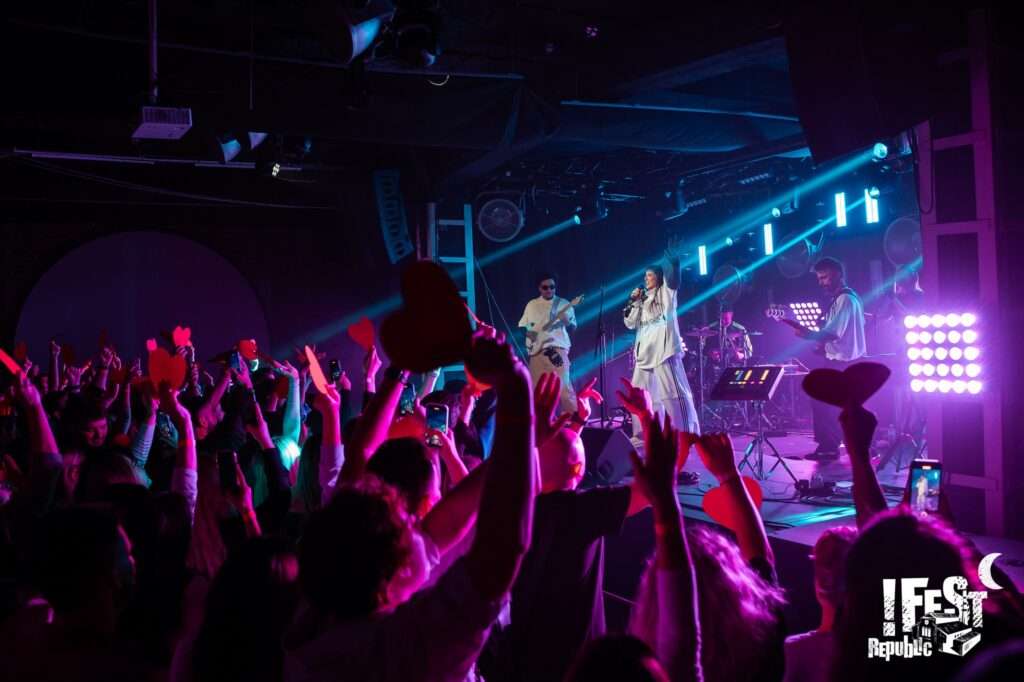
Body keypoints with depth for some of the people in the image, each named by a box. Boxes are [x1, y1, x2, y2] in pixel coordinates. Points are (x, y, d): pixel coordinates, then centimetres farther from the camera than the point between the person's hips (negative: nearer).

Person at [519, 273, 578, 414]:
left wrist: (567, 322, -15)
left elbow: (573, 328, 6)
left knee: (563, 385, -13)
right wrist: (527, 332, -4)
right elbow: (522, 327, 17)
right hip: (537, 350, 3)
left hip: (557, 348, -3)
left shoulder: (564, 304, 6)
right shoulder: (531, 305, 13)